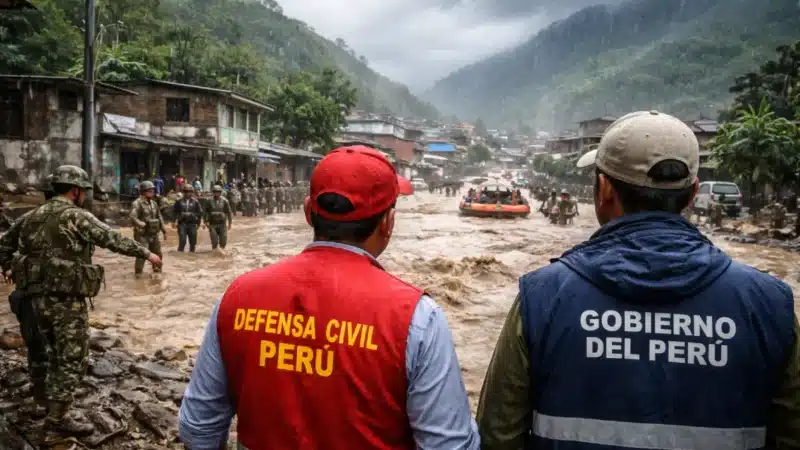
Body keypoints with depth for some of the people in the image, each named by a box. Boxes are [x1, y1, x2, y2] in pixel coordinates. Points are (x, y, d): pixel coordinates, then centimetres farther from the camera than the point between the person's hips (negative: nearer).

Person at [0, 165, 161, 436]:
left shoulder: (33, 216, 12)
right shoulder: (76, 216, -11)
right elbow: (113, 239, -14)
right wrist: (146, 254, -6)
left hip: (35, 295, 8)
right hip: (65, 299, -8)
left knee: (41, 348, 24)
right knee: (71, 357, 0)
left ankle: (43, 398, 44)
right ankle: (58, 417, 5)